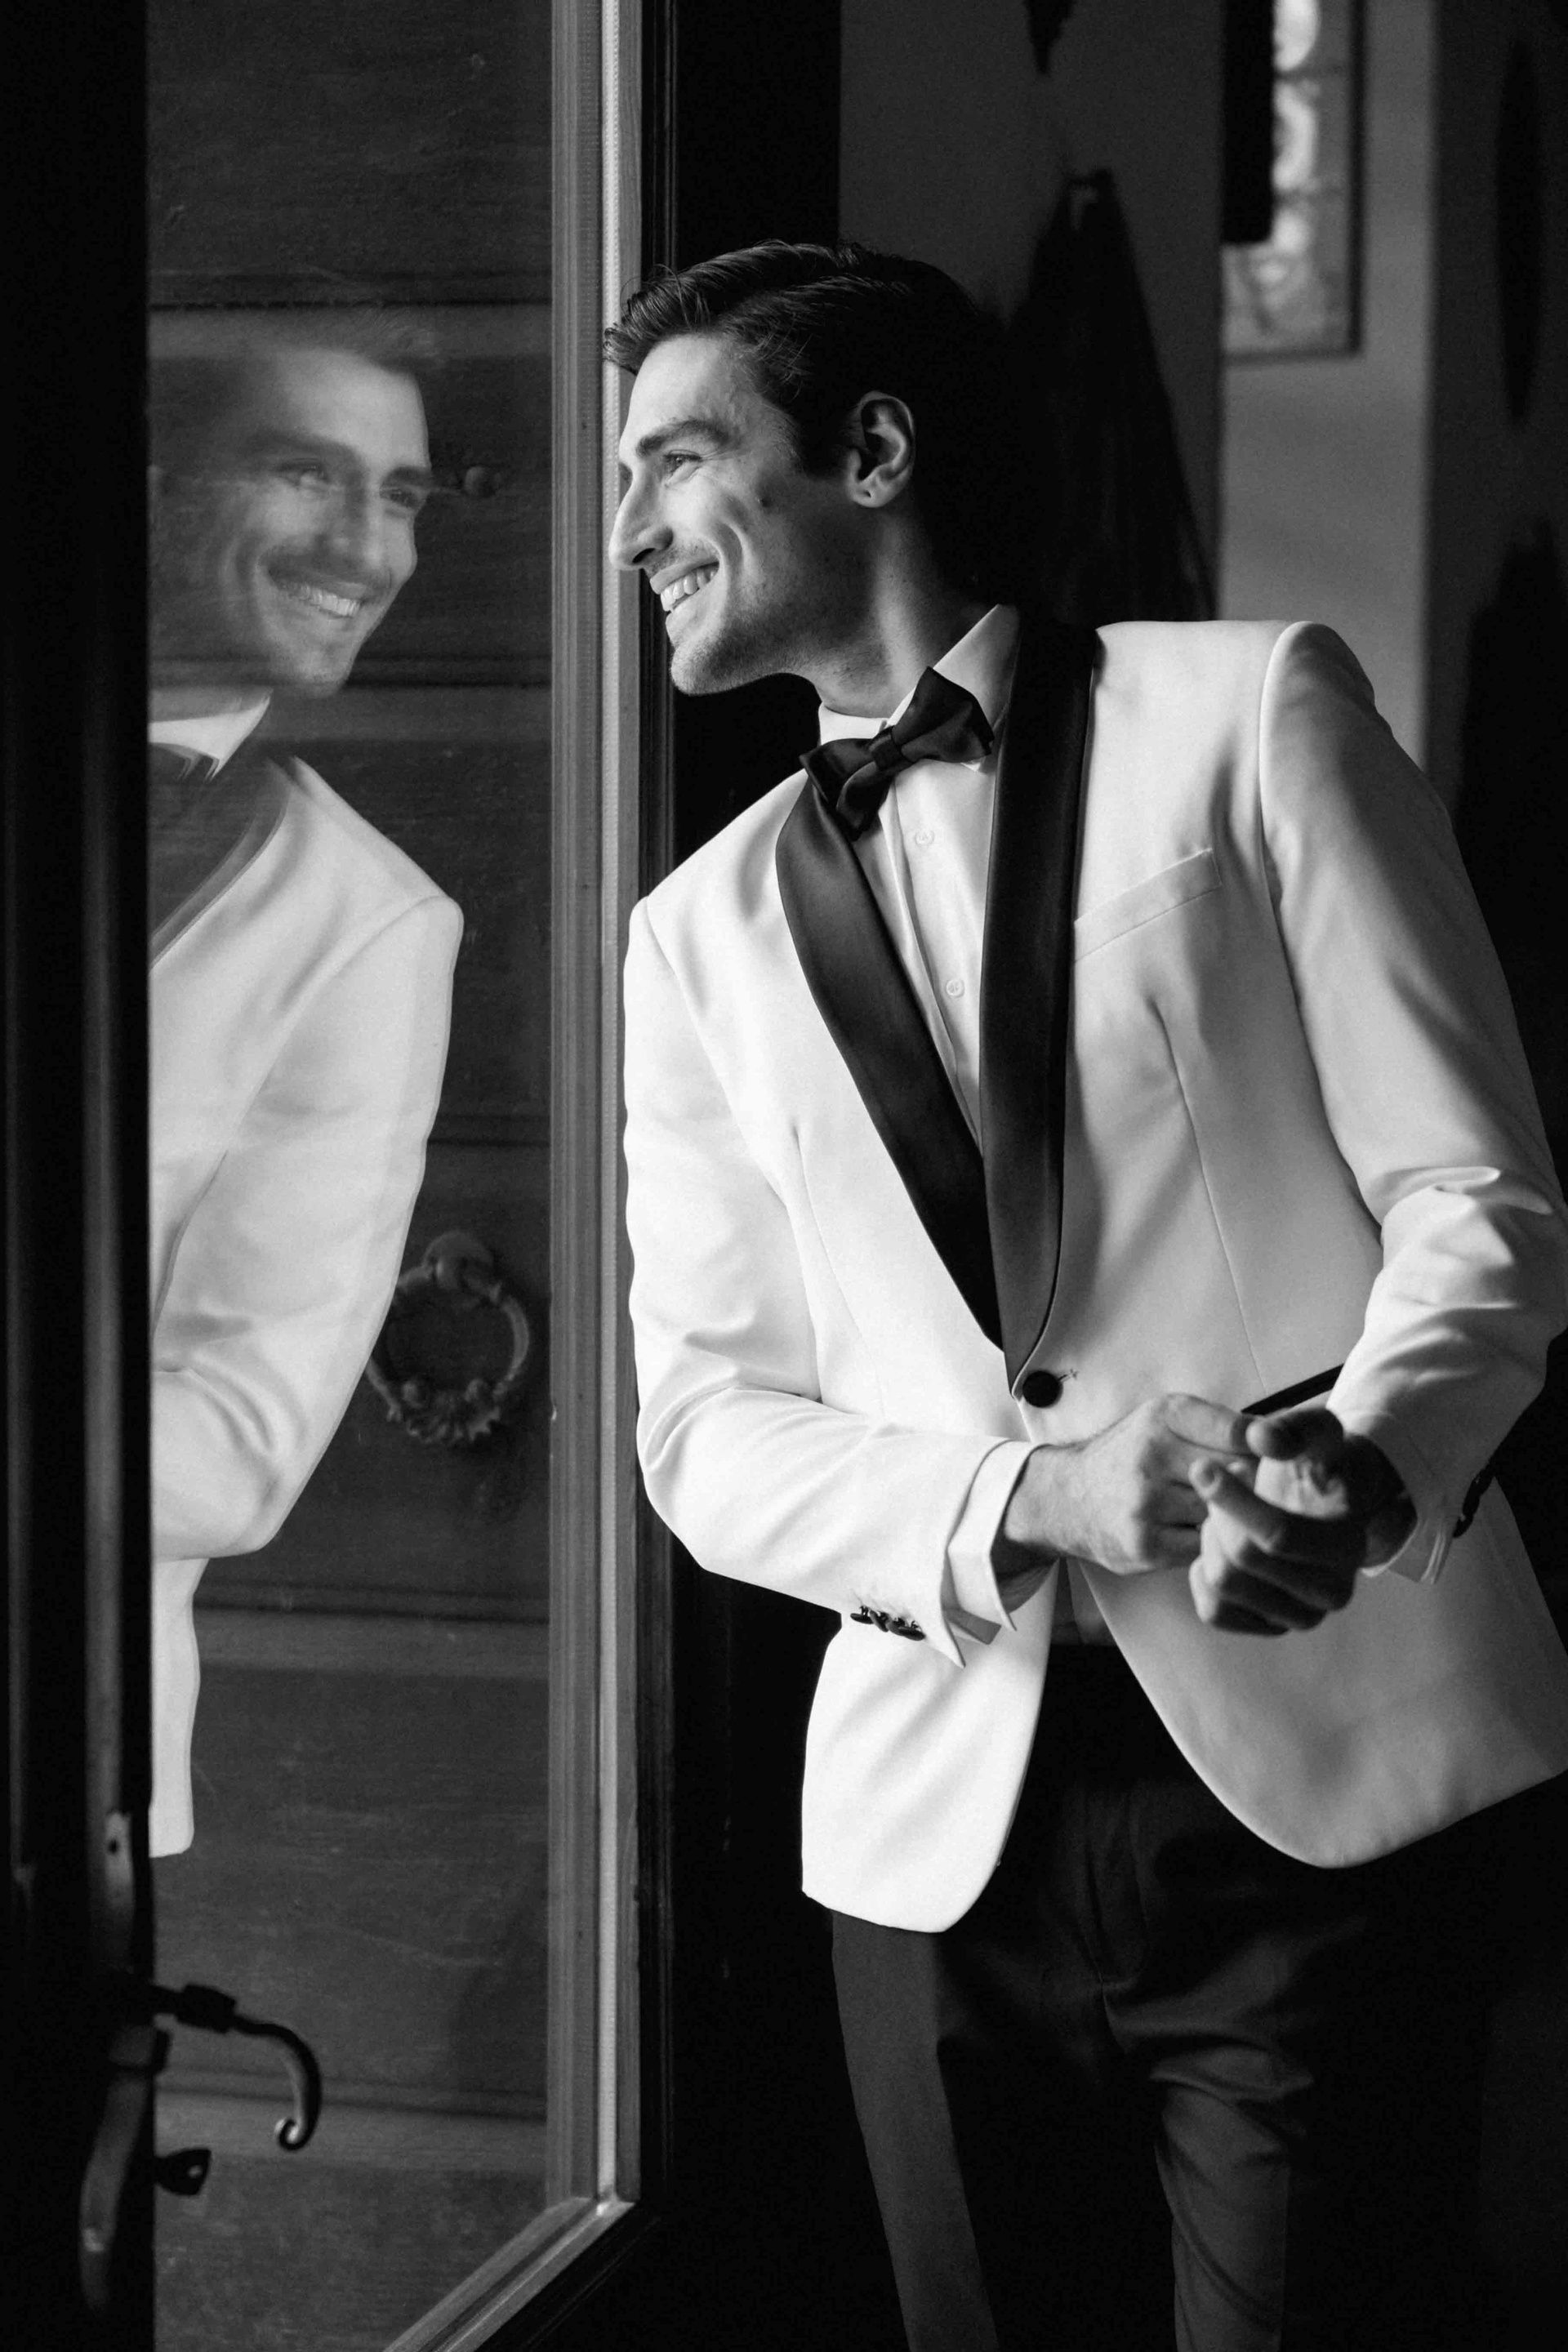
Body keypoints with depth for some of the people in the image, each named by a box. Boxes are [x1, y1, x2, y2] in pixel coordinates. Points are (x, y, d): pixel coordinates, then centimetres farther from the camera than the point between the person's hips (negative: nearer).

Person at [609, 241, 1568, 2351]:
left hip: (1324, 1764, -3)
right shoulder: (705, 930, 13)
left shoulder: (1250, 712, 3)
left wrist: (1358, 1460, -23)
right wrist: (1023, 1501, -13)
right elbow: (705, 1424, 7)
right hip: (944, 1804, 3)